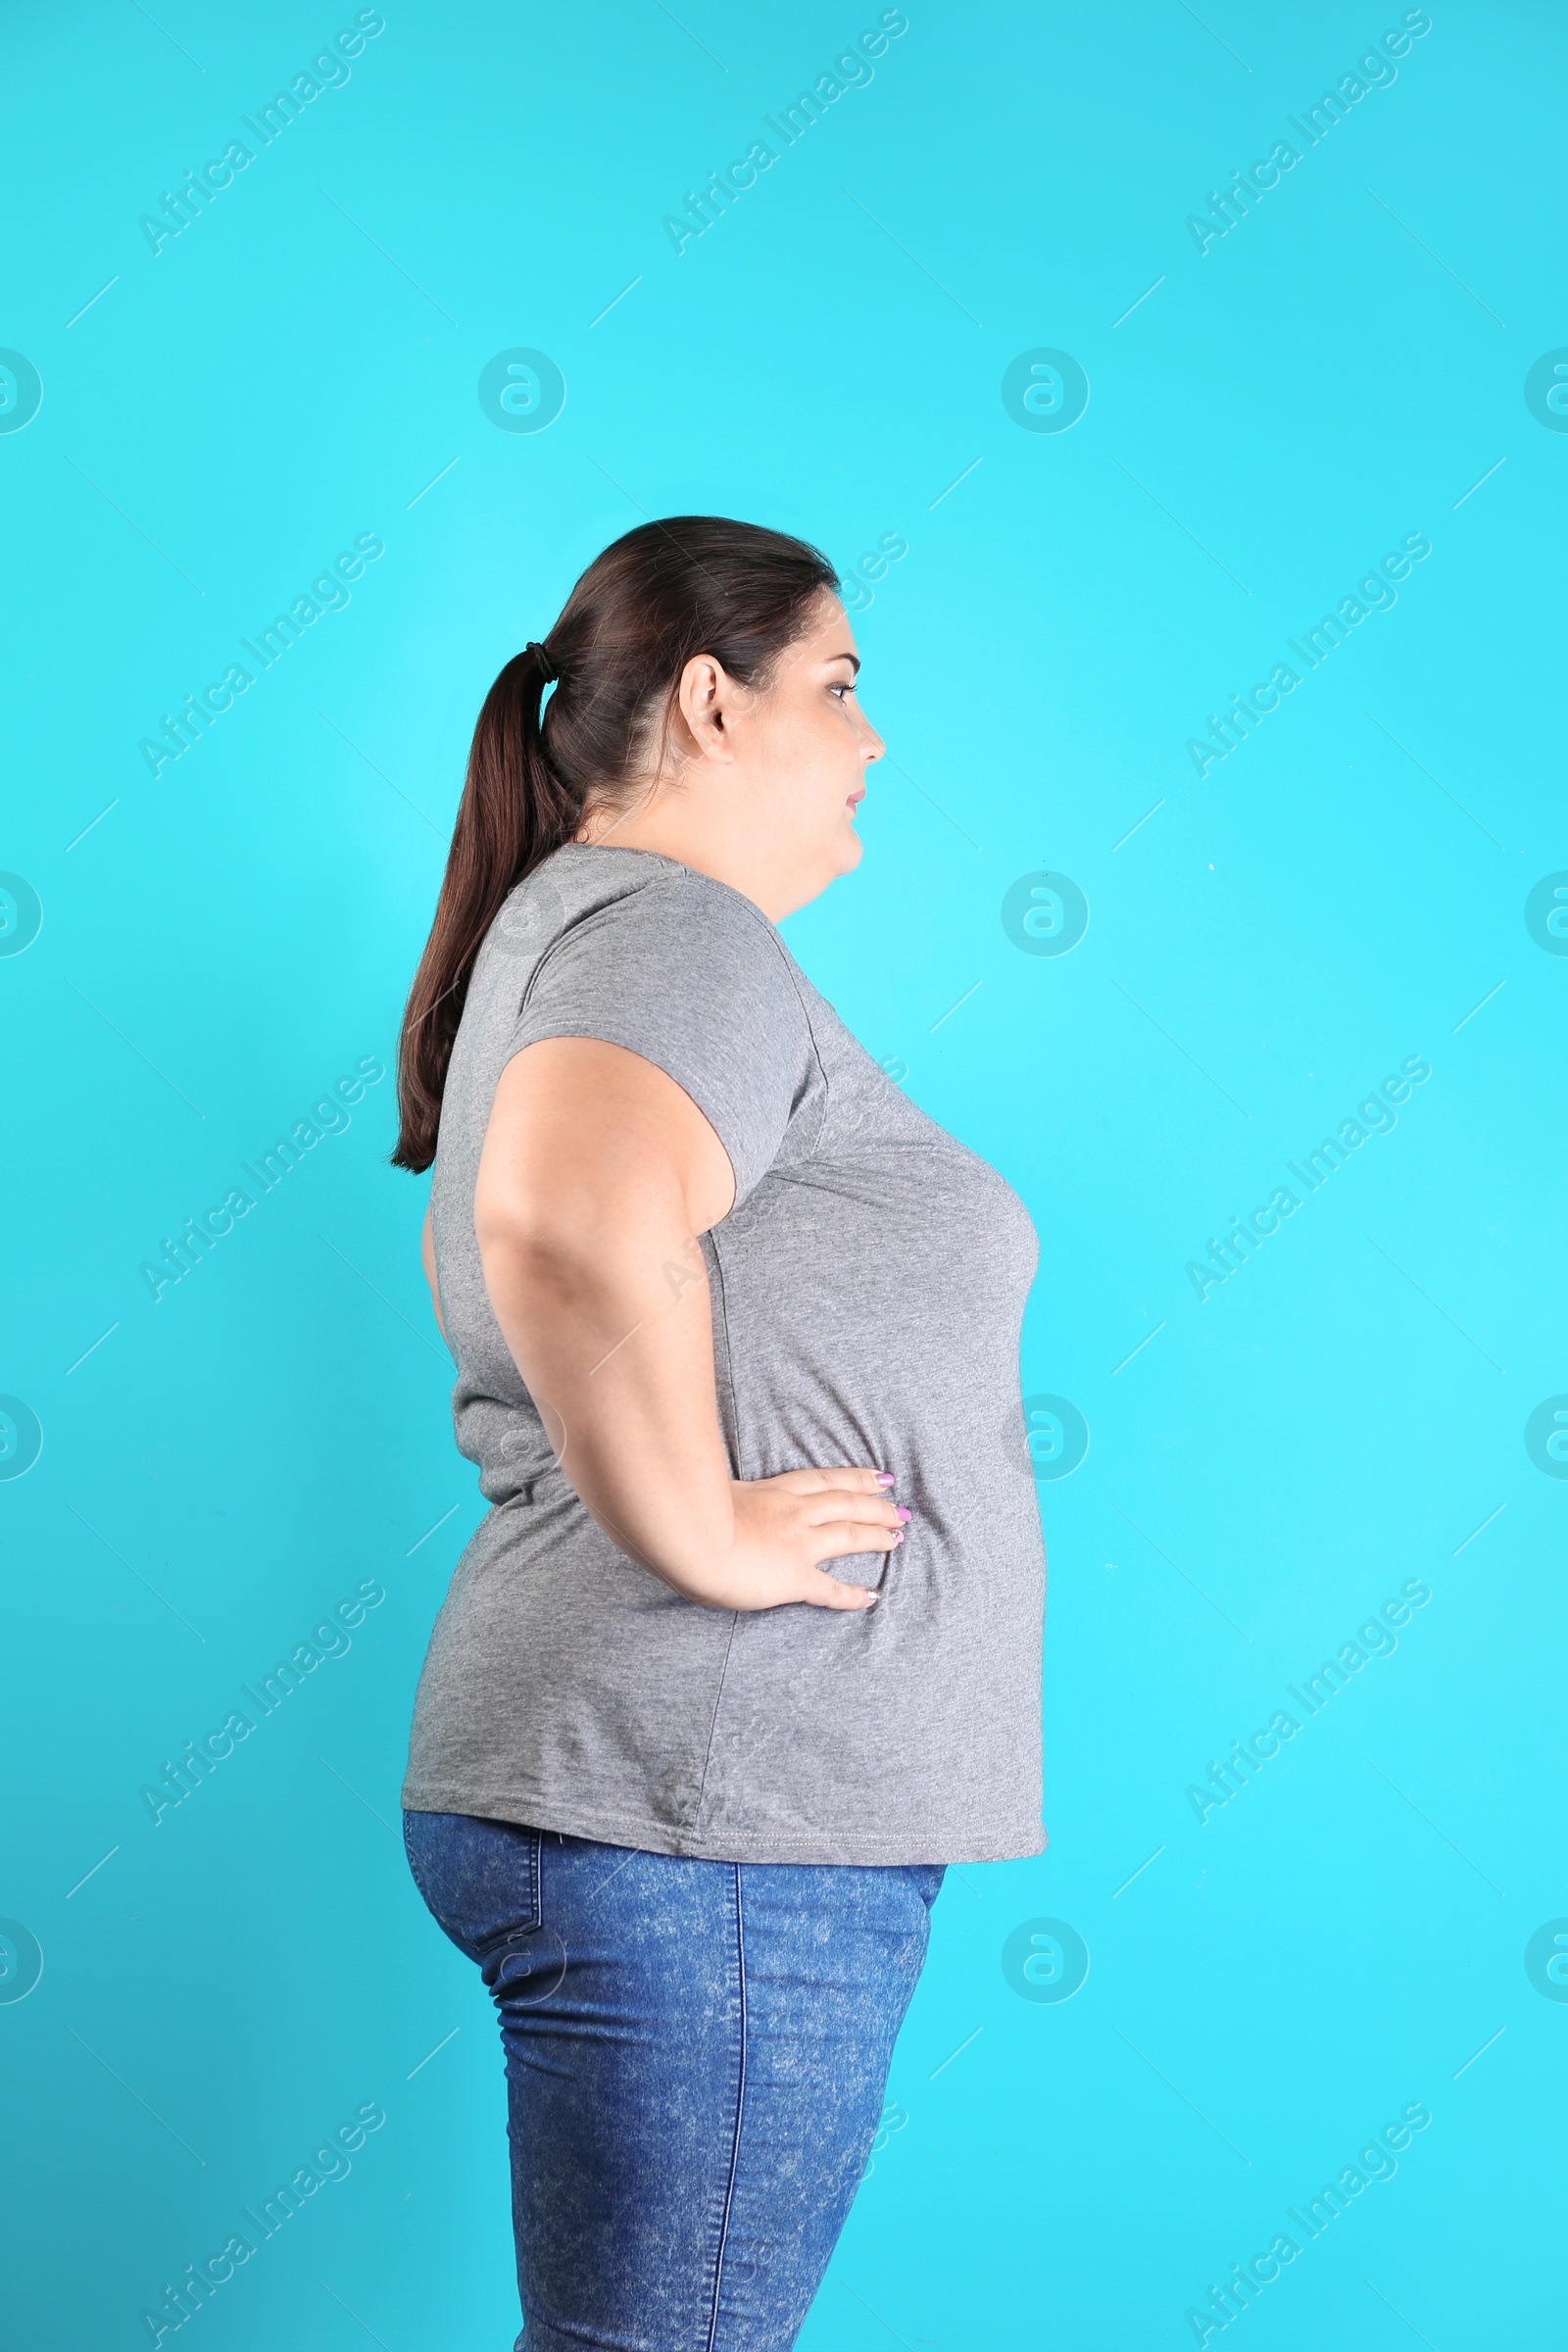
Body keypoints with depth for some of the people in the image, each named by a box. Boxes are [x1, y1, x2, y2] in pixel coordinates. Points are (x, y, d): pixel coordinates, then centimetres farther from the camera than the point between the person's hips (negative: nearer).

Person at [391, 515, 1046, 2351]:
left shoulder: (579, 926, 22)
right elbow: (570, 1223, -34)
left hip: (686, 1799, 10)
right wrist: (700, 1534, -22)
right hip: (706, 1815, -10)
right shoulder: (673, 927, -12)